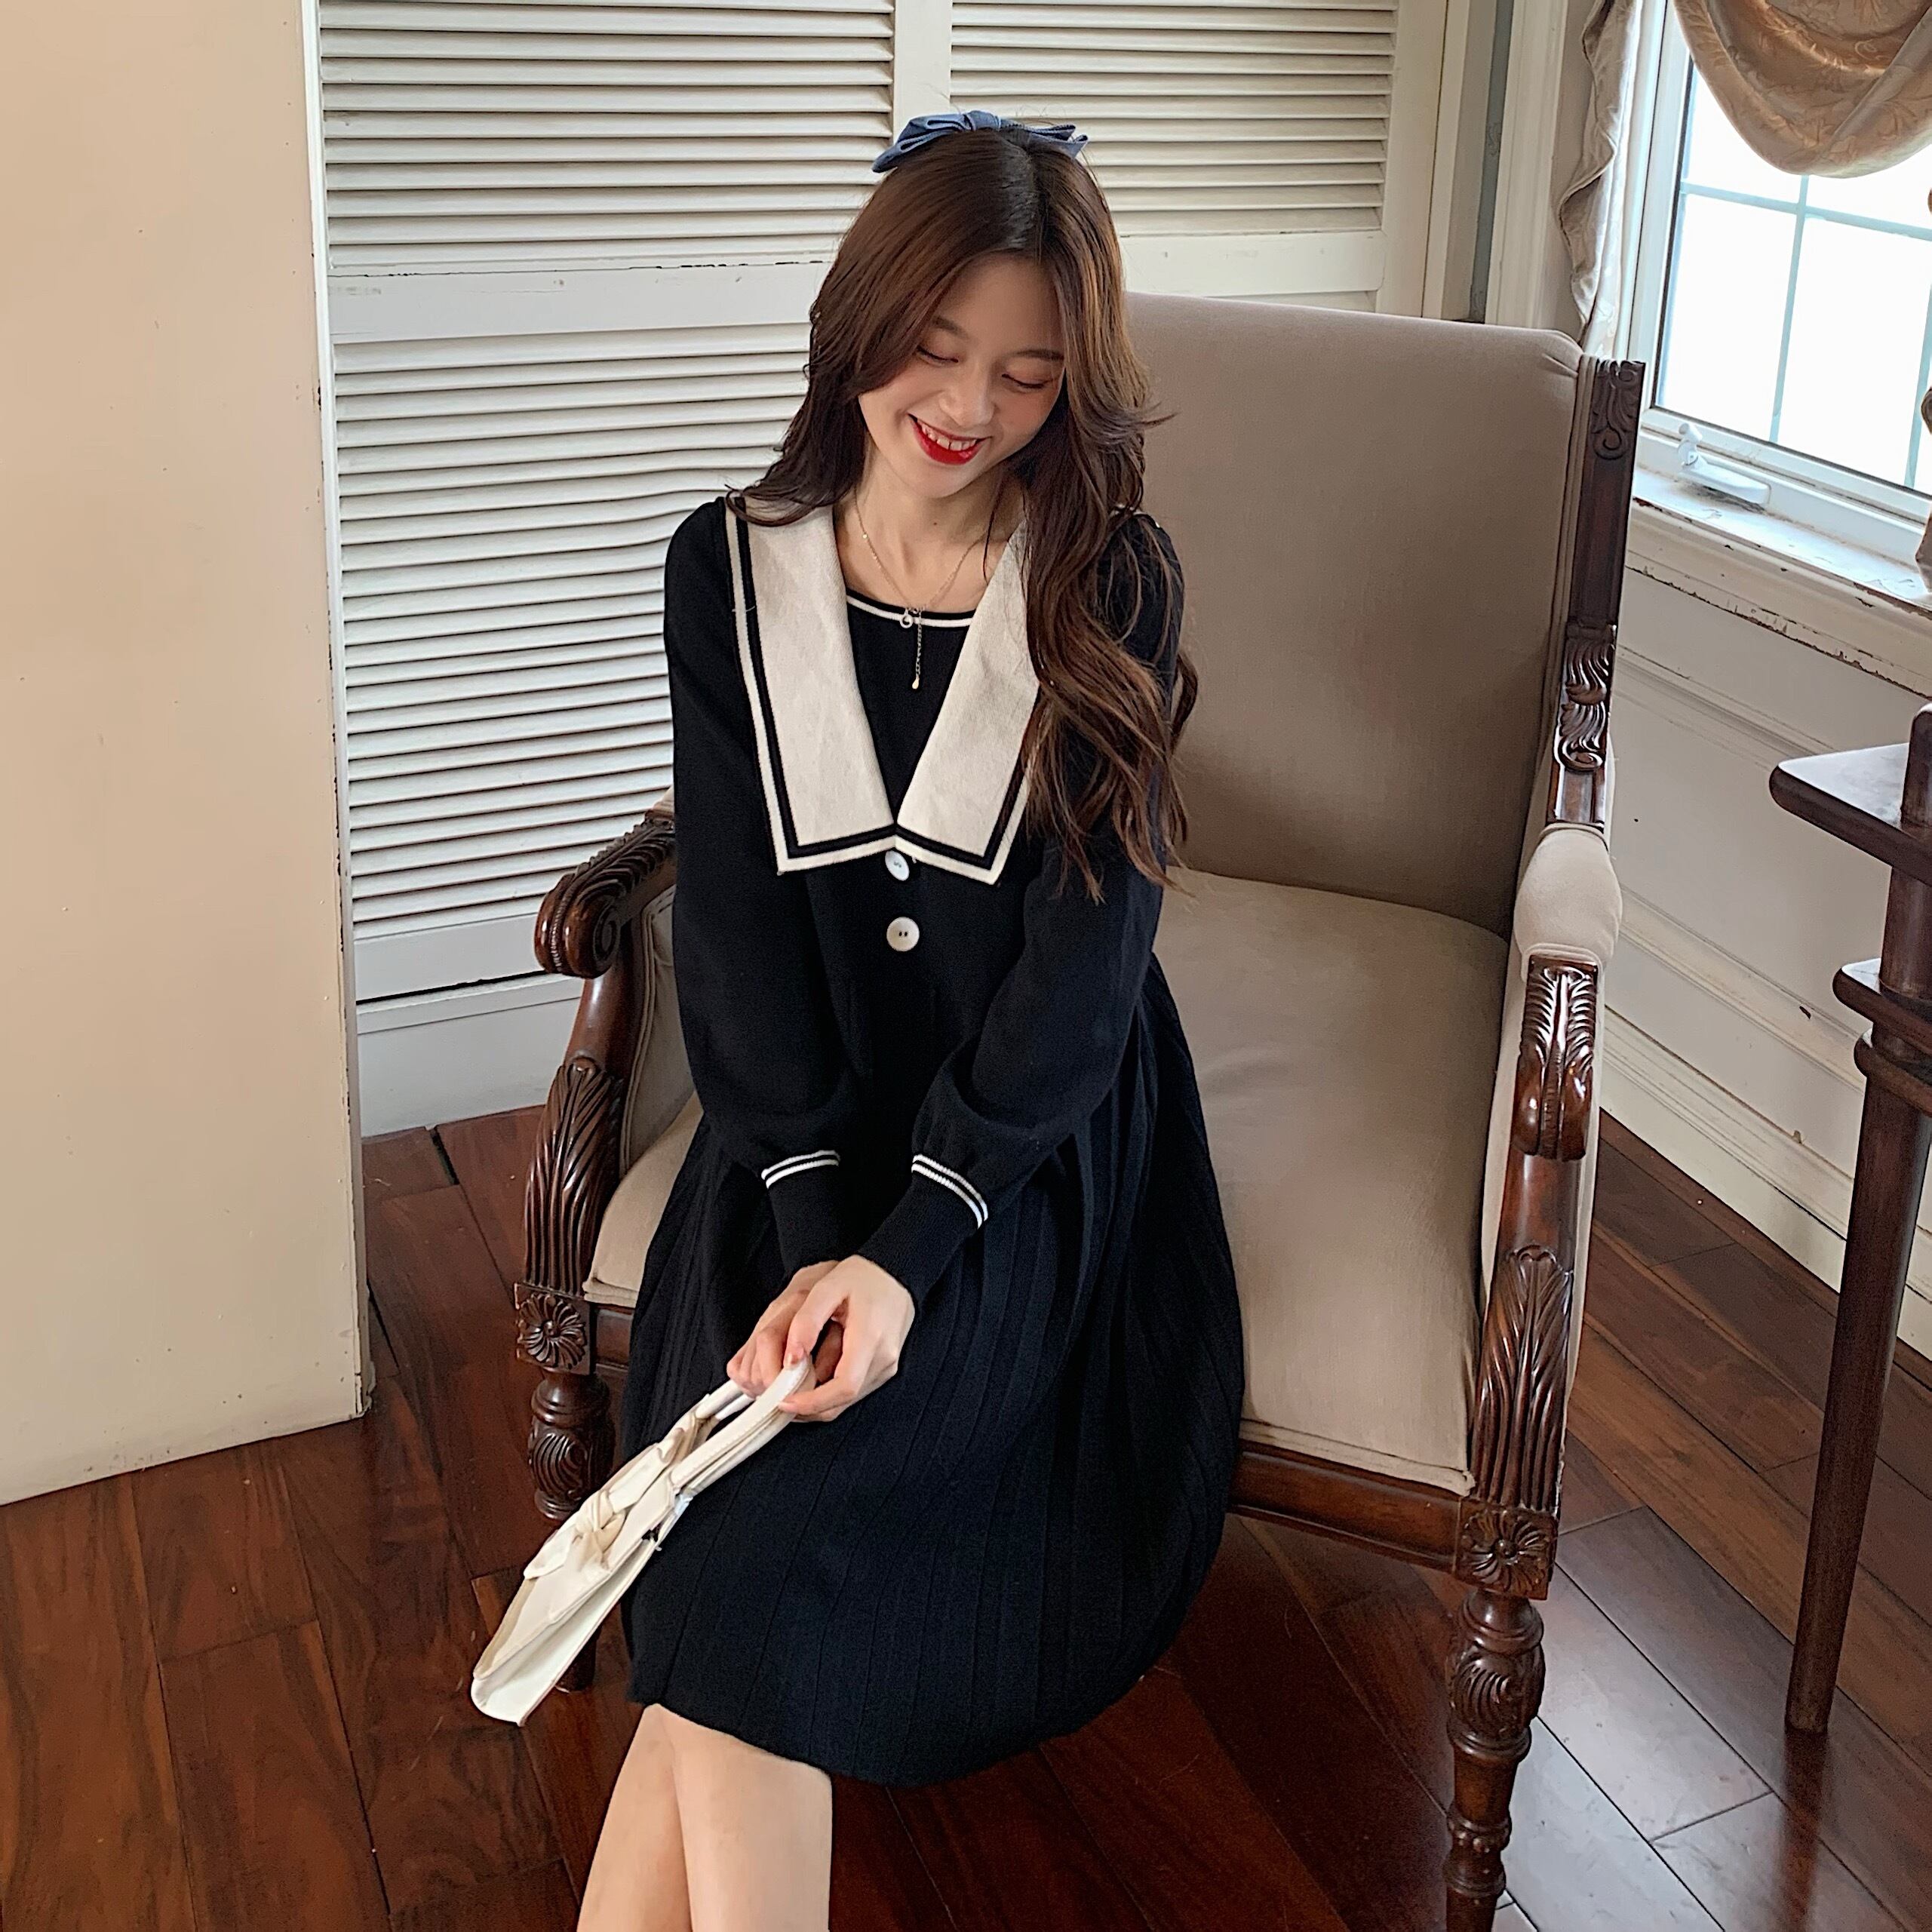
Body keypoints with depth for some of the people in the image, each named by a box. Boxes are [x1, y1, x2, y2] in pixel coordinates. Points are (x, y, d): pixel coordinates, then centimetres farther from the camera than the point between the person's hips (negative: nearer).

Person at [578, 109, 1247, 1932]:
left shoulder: (1109, 585, -4)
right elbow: (733, 915, -3)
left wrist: (911, 1245, -21)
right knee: (752, 1571, -21)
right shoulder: (729, 569, 2)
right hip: (810, 1126, 2)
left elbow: (1086, 954, -10)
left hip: (1035, 1141, -2)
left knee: (755, 1537, -23)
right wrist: (812, 1222, -16)